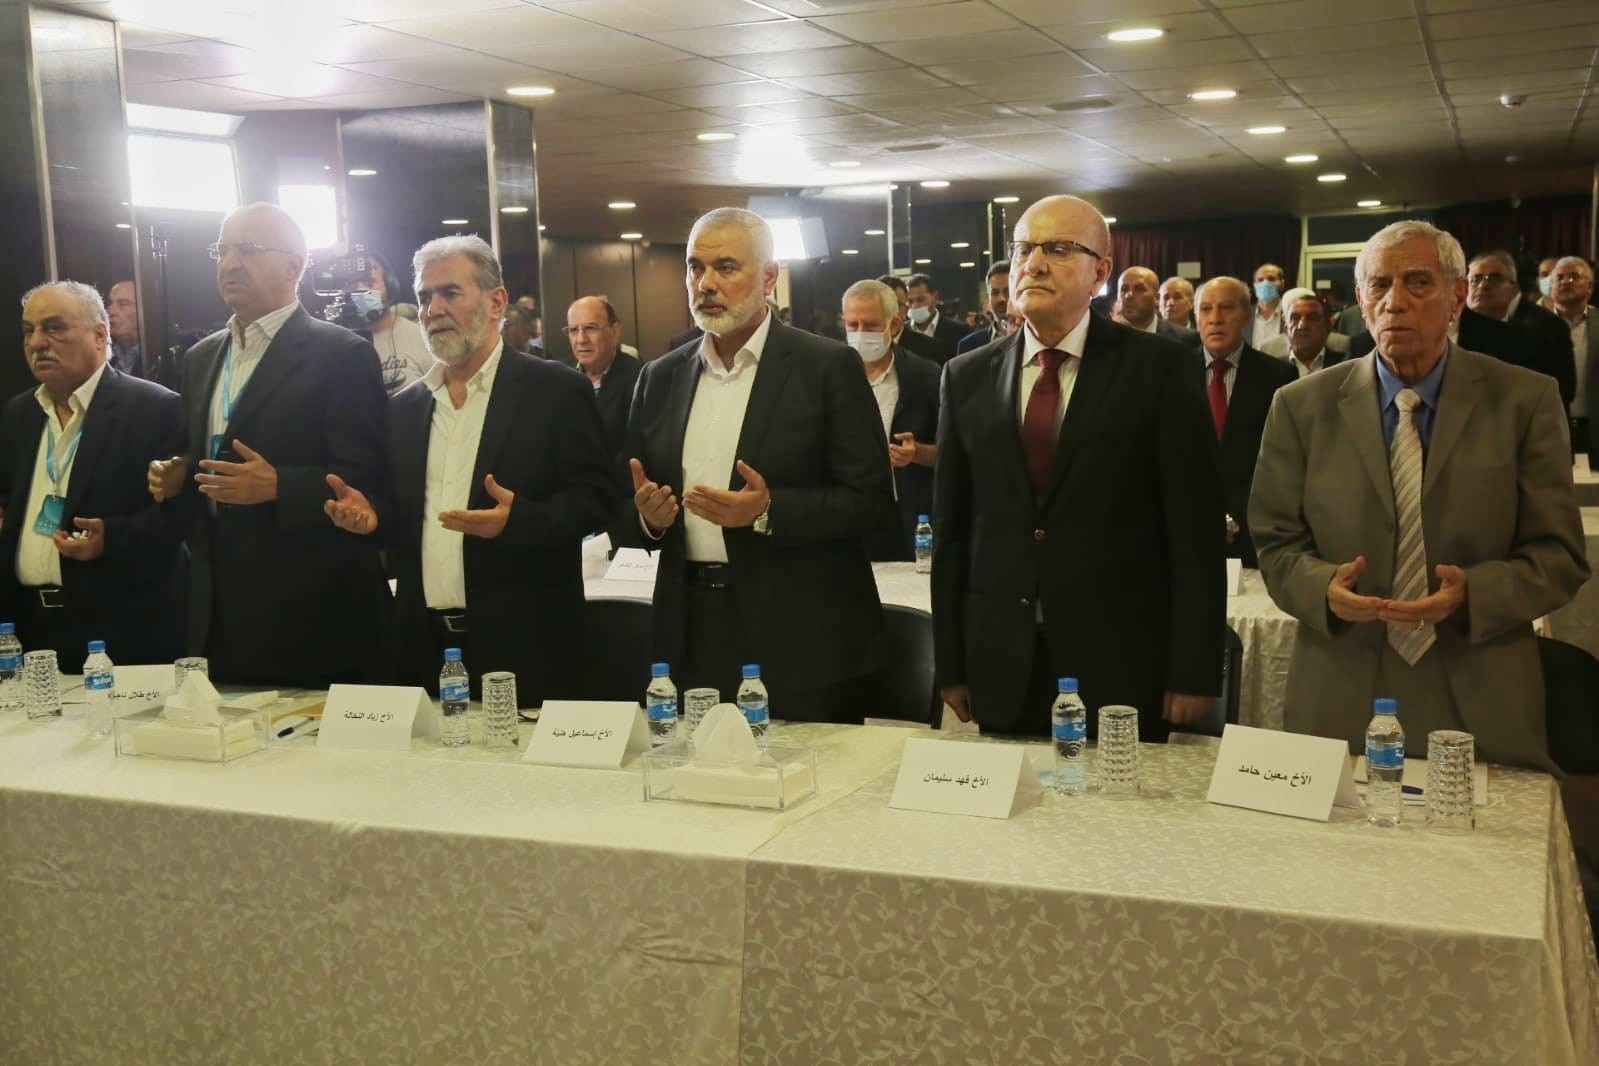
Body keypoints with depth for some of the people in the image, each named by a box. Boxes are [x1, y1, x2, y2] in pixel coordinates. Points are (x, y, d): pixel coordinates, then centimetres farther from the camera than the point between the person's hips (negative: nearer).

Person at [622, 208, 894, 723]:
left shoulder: (828, 367, -3)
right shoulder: (660, 377, 11)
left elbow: (871, 498, -8)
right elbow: (630, 506, 15)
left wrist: (769, 512, -20)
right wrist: (647, 515, -8)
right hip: (693, 637, 4)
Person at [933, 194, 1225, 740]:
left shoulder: (1158, 367, -3)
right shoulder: (967, 377, 6)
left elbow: (1195, 527, -5)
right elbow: (951, 531, 7)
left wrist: (1194, 671, -8)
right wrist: (951, 666, 5)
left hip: (1122, 669, -2)